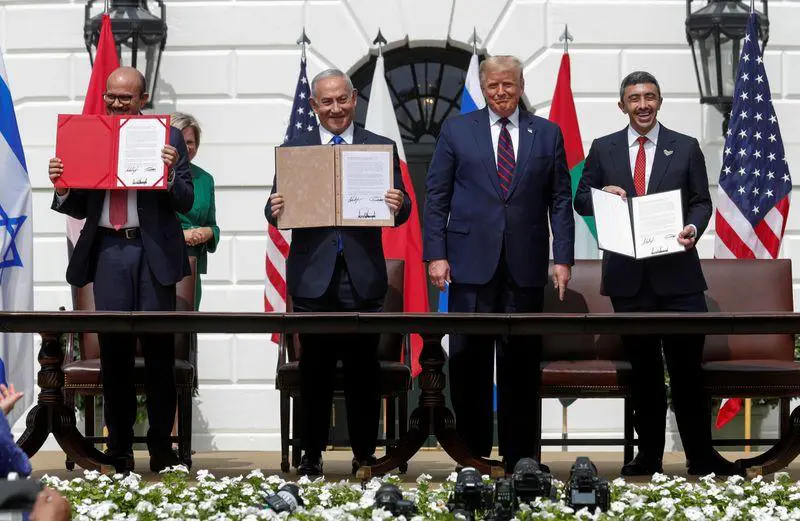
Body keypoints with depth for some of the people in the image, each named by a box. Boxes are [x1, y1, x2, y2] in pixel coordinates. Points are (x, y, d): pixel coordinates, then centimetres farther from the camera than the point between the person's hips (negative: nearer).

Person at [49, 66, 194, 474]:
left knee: (158, 351, 1)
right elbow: (81, 207, 13)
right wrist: (62, 187, -6)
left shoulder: (168, 138, 4)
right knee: (113, 351, 6)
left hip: (153, 252, -3)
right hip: (108, 252, 3)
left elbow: (185, 202, 0)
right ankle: (119, 448, 13)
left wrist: (171, 173, -18)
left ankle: (161, 447, 8)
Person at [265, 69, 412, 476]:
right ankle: (311, 454, 13)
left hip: (363, 278, 0)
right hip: (313, 276, 0)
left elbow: (399, 210, 5)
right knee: (314, 371, 4)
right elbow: (276, 209, 6)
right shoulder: (294, 149, 10)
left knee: (363, 371, 3)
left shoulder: (381, 147, 9)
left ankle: (364, 454, 13)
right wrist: (275, 210, -16)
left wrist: (399, 205, -17)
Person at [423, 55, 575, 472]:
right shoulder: (456, 131, 8)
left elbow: (560, 200, 8)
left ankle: (519, 460, 10)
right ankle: (472, 454, 10)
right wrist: (436, 254, -4)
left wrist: (563, 258, -1)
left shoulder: (547, 134, 10)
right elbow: (436, 197, 5)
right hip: (472, 262, 0)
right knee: (468, 360, 1)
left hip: (525, 266, 1)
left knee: (521, 363, 3)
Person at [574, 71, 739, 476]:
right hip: (628, 275, 1)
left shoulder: (686, 148, 8)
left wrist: (694, 227, -14)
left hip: (677, 273, -1)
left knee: (687, 366, -2)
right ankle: (649, 454, 16)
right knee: (643, 369, 8)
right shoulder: (603, 149, 10)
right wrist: (603, 194, -11)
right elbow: (582, 201, 11)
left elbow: (701, 201, 6)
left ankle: (700, 454, 7)